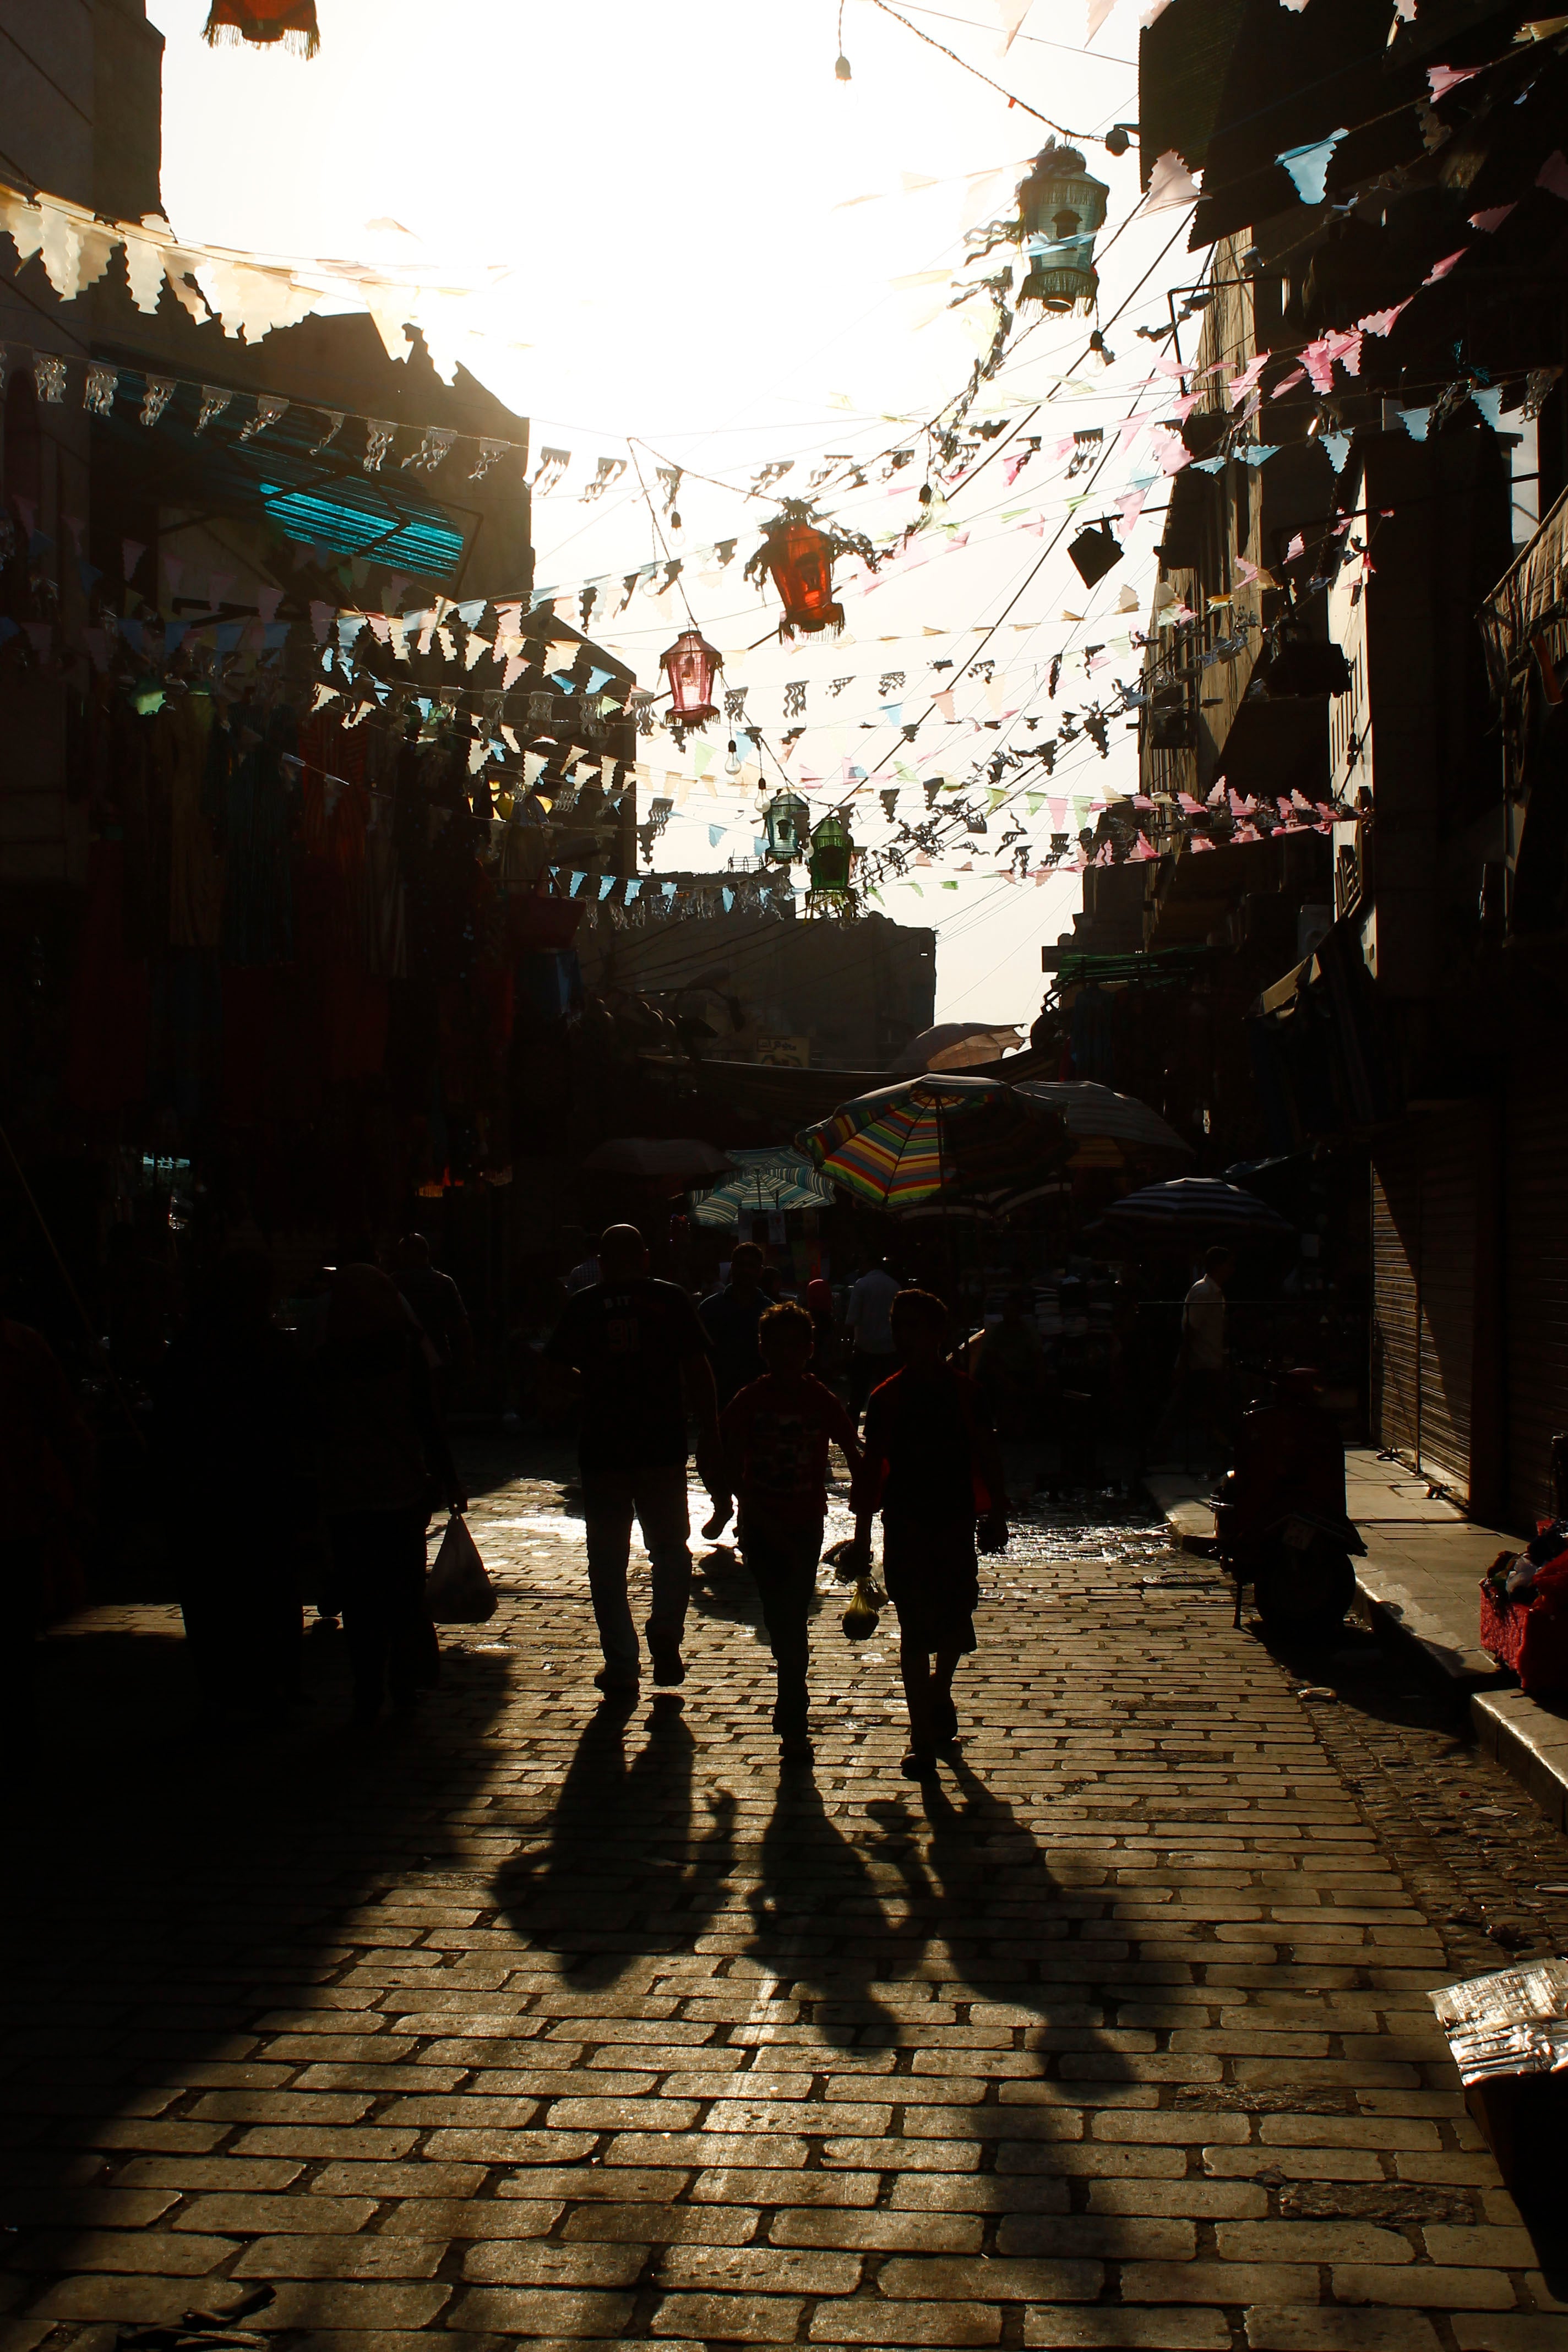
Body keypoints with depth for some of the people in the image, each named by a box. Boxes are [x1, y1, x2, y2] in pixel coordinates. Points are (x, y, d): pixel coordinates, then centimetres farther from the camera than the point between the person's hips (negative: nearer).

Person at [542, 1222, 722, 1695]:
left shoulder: (582, 1306, 2)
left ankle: (621, 1665, 8)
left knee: (608, 1561, 10)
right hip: (663, 1447, 0)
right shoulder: (670, 1300, -1)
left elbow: (557, 1372, 2)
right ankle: (665, 1632, -5)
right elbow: (697, 1371, -5)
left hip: (603, 1449, 0)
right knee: (671, 1548, 16)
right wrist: (710, 1439, -1)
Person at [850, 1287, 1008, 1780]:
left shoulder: (964, 1391, 0)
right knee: (915, 1631, -1)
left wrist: (996, 1515, 0)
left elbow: (988, 1457, 5)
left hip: (956, 1522, 1)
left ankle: (940, 1691, 42)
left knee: (955, 1622, 11)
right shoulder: (886, 1398, 0)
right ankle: (923, 1738, 4)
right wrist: (862, 1535, 4)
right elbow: (871, 1470, 4)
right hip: (905, 1527, -1)